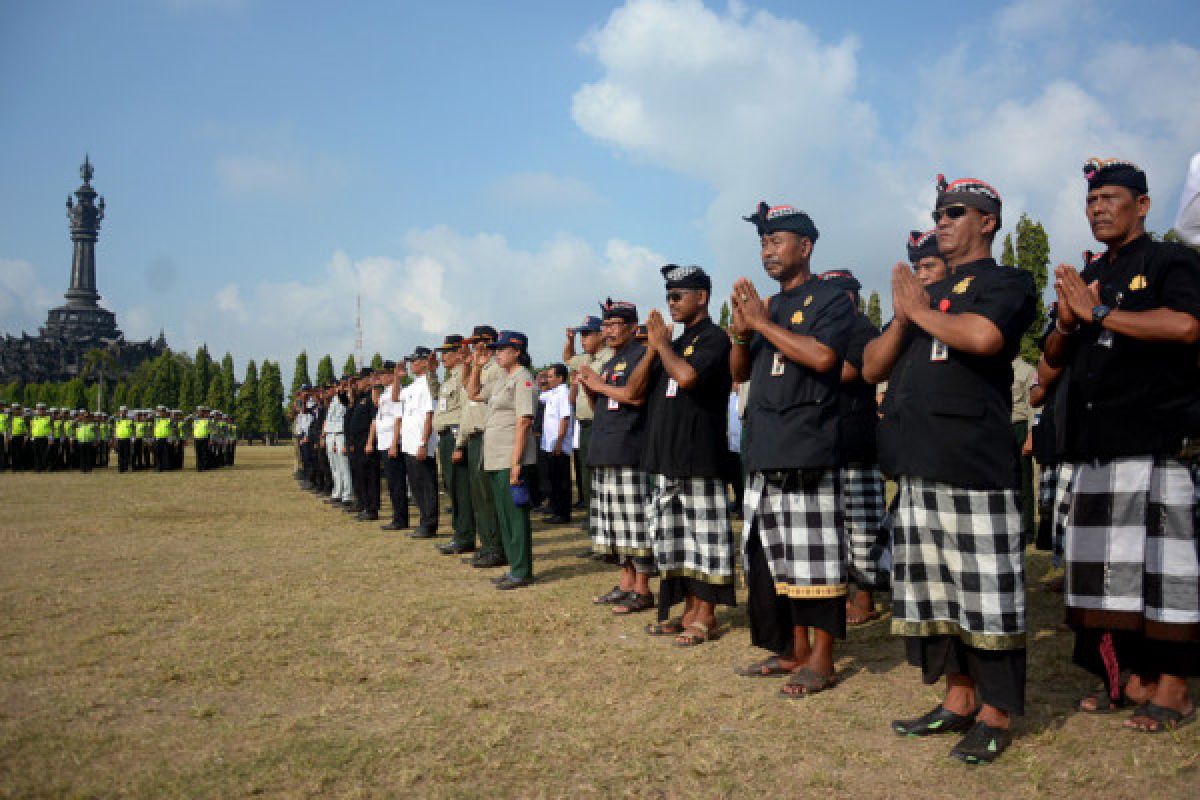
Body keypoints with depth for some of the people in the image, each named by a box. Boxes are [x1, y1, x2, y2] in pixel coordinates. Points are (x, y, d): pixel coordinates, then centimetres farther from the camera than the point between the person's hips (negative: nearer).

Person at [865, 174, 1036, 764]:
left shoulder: (1007, 282, 2)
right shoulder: (926, 293, 23)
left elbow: (983, 336, -21)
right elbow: (872, 367, 16)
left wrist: (920, 309, -6)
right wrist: (903, 316, 0)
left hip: (975, 466, -7)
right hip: (917, 466, 8)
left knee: (986, 594, -3)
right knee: (931, 589, 12)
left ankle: (996, 715, 8)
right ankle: (958, 700, 23)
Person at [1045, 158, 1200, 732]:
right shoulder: (1086, 279, 21)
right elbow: (1054, 358, 19)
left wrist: (1099, 313, -12)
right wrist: (1067, 322, -2)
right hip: (1096, 447, 7)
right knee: (1113, 569, 7)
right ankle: (1138, 677, 17)